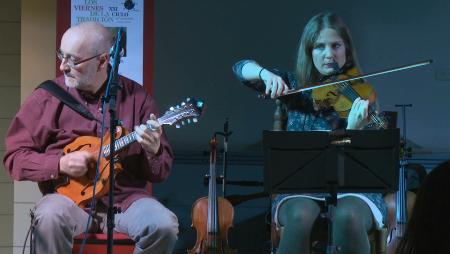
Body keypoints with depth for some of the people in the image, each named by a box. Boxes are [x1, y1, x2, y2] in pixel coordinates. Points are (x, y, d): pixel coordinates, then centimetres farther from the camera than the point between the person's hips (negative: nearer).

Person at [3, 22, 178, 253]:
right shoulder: (47, 98, 3)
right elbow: (14, 157, 4)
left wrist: (153, 151, -14)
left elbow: (161, 173, 9)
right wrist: (60, 164, -12)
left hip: (126, 199, 2)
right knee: (51, 217, -36)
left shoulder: (137, 97, 7)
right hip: (70, 198, -1)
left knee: (164, 225, -28)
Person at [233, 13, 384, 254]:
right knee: (301, 215, -35)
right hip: (300, 190, 1)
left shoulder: (360, 93, 0)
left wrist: (354, 129, -34)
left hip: (351, 190, -1)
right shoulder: (295, 86, 8)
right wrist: (266, 74, -18)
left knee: (348, 216, -37)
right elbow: (241, 68, 4)